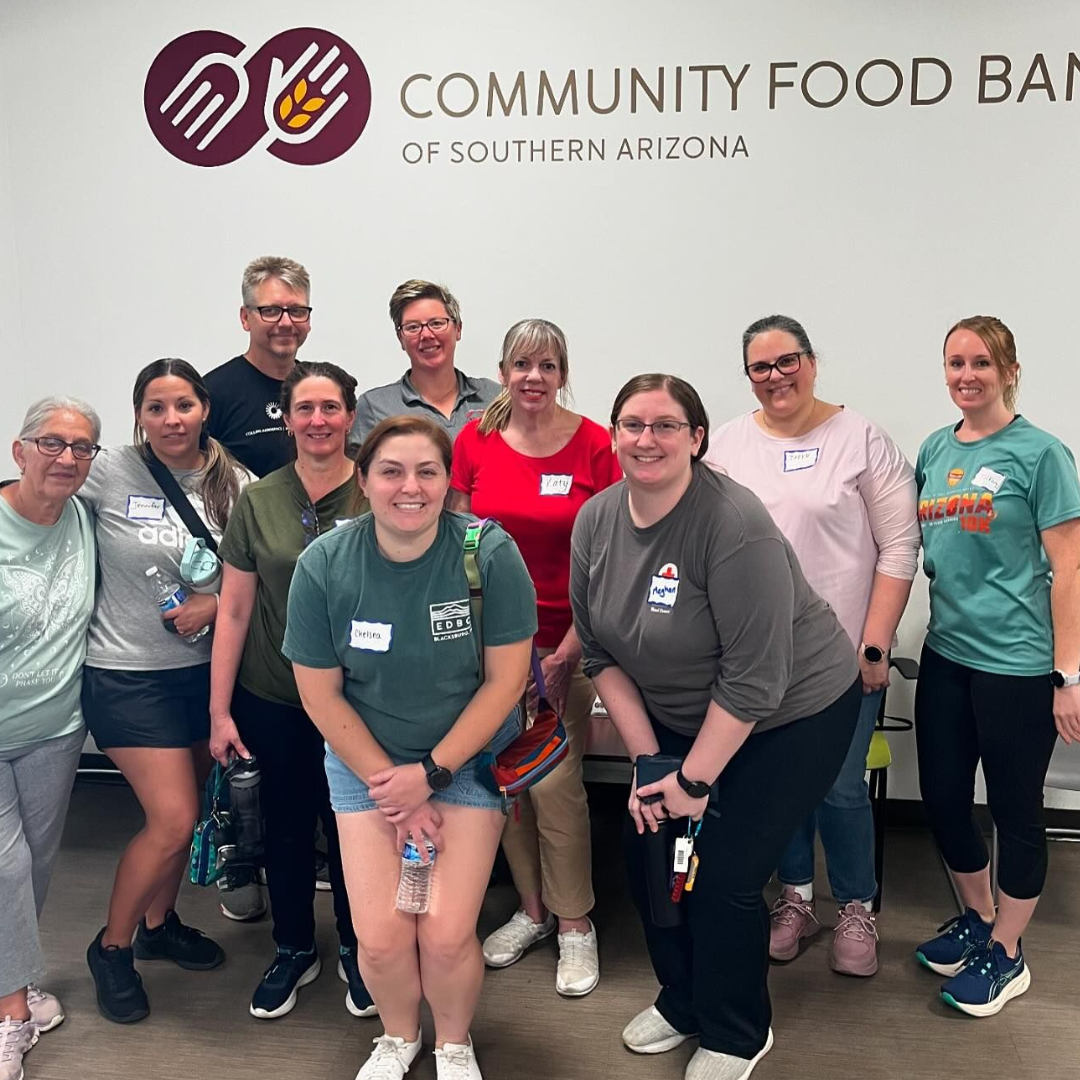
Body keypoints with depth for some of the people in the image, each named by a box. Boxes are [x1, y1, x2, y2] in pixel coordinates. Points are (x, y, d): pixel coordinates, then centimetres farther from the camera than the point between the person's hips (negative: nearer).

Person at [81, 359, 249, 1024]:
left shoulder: (234, 485, 0)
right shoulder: (111, 472, -10)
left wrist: (216, 604, -12)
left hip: (201, 667, 4)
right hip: (126, 672, -4)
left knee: (182, 811, 13)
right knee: (174, 821, -5)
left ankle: (158, 922, 41)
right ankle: (112, 946, 21)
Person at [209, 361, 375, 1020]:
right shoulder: (258, 502, -2)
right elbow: (234, 610, 0)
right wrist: (220, 711, -1)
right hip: (271, 700, 2)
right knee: (286, 826, 14)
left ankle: (357, 952, 35)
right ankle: (294, 951, 38)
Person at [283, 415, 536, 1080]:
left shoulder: (491, 553, -18)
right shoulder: (324, 565, -13)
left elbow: (505, 679, -12)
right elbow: (320, 694, -5)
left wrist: (430, 773, -13)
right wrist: (388, 784, -9)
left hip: (468, 754, -1)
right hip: (364, 756, 2)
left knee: (447, 933, -10)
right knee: (381, 936, -6)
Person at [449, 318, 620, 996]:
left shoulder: (595, 445, -6)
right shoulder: (475, 441, 1)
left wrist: (570, 647, -10)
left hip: (566, 639, -3)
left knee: (556, 781, -4)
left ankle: (576, 924, 16)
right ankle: (532, 908, 29)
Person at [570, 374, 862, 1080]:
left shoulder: (733, 524, -28)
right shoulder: (596, 521, -8)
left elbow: (754, 677, -27)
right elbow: (601, 651, -2)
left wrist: (694, 778, -19)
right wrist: (647, 761, -6)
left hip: (792, 715, -6)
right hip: (679, 716, 6)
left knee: (722, 877, -6)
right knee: (649, 855, 5)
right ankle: (684, 1002, 34)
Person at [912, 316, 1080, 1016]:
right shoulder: (935, 450, 7)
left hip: (1017, 662, -6)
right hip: (946, 652, 6)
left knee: (1016, 808, 8)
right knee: (942, 797, 14)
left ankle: (1007, 953, 27)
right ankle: (978, 917, 38)